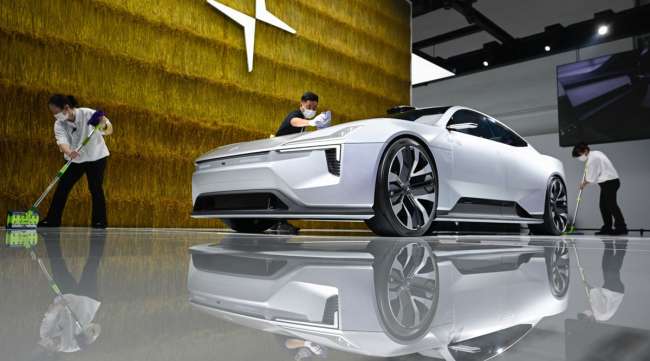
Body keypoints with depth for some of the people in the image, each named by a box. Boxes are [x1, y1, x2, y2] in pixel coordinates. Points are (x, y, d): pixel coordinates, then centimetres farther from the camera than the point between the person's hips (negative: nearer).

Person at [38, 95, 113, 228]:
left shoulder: (88, 114, -21)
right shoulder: (59, 124, -11)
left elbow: (109, 131, -25)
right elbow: (62, 141, -27)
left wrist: (104, 125, -49)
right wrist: (69, 152, -49)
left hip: (96, 157, -4)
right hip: (74, 159, 4)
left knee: (96, 189, -5)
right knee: (62, 187, 1)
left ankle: (100, 221, 6)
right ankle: (52, 220, 10)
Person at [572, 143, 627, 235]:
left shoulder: (592, 159, -17)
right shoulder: (595, 153, 13)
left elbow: (591, 179, -13)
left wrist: (583, 184, 1)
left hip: (610, 182, -10)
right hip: (607, 182, 10)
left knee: (611, 205, -11)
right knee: (603, 205, 9)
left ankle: (621, 227, -11)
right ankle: (607, 227, 10)